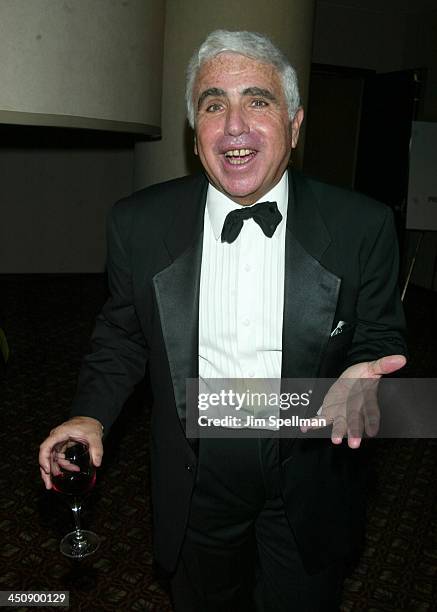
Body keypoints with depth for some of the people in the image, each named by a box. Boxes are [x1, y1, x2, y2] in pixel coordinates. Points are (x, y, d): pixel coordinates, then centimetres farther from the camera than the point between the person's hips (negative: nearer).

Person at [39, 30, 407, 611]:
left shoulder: (364, 226, -13)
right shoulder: (138, 224, -10)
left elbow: (379, 338, -2)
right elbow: (123, 334, 2)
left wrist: (358, 377, -24)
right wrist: (92, 413, -12)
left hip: (308, 484, 0)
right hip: (197, 481, 1)